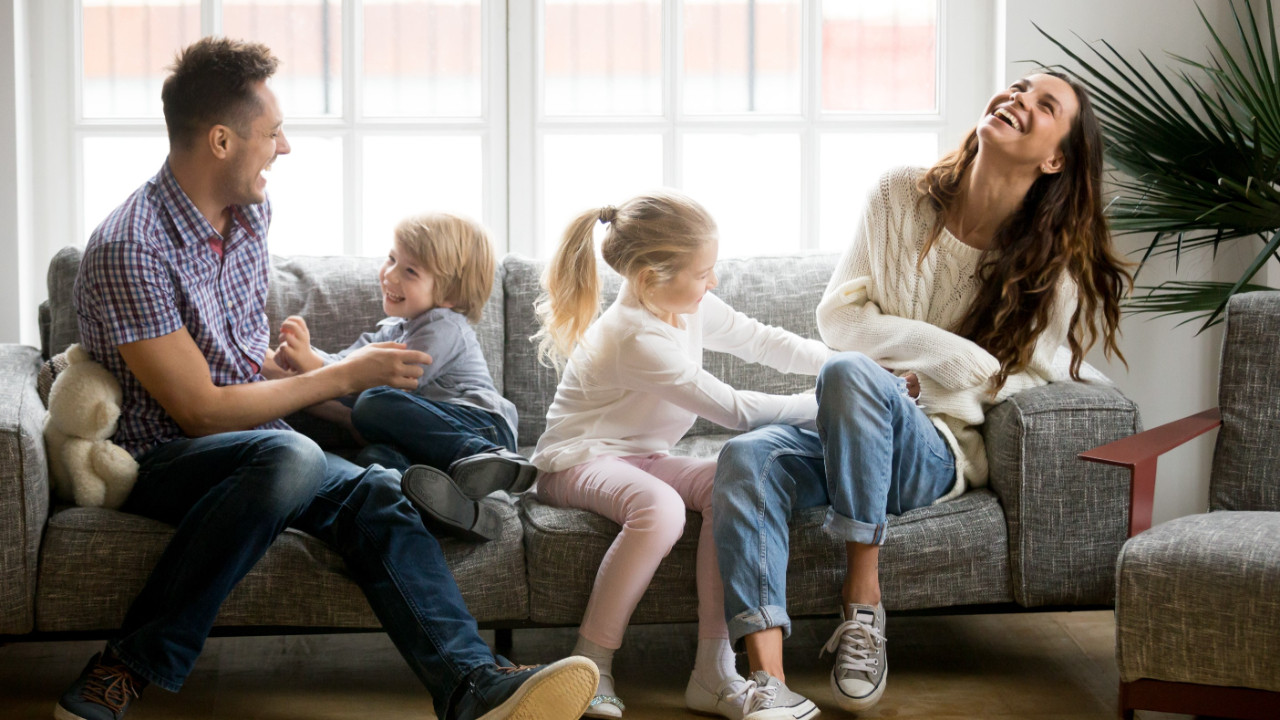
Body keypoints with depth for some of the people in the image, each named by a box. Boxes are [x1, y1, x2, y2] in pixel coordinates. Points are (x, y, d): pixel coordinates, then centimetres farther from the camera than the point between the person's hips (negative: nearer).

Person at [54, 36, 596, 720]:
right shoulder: (129, 248, -18)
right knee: (287, 457, -37)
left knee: (374, 492, -22)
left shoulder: (251, 212, 9)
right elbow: (199, 409, -19)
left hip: (255, 443, 7)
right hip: (160, 459, -7)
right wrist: (346, 375, -12)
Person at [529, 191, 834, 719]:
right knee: (660, 508, -40)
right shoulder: (638, 341, -27)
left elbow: (760, 341, 14)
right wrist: (824, 403, -17)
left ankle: (713, 669, -22)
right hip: (579, 461, -8)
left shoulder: (690, 307, 1)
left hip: (643, 456, 8)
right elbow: (735, 410, -25)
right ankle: (591, 667, -25)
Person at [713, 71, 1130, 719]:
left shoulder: (1056, 268, -2)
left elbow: (1026, 380, 1)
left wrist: (921, 380, -10)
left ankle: (863, 605, -27)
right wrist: (959, 357, -11)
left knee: (851, 373, -36)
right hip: (848, 437, 3)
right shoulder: (901, 195, 3)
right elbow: (839, 317, 1)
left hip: (938, 452, -3)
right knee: (746, 458, -31)